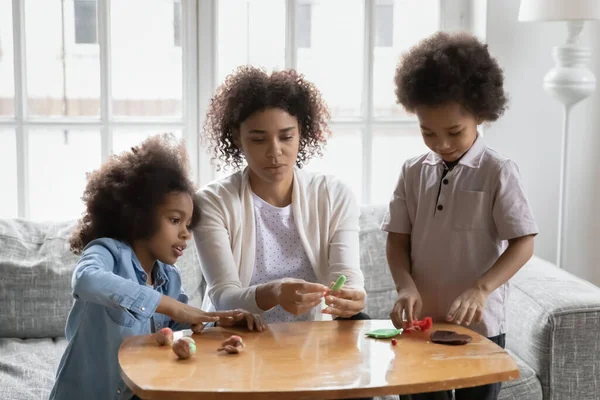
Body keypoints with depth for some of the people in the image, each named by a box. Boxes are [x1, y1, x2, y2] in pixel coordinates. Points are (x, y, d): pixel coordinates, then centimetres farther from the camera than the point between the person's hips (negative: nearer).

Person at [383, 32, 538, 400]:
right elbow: (398, 239, 5)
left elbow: (524, 243, -11)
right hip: (422, 323, 4)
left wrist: (479, 290, -23)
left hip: (479, 325, -3)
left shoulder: (498, 172, -9)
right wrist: (406, 287, -14)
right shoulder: (414, 172, 3)